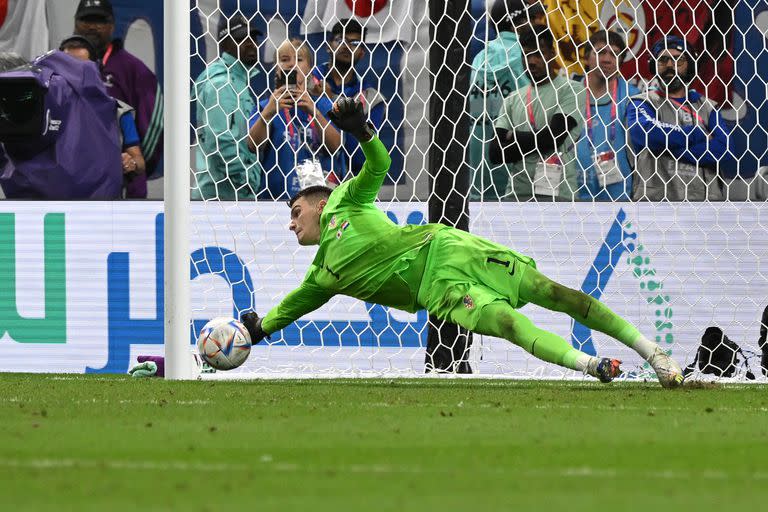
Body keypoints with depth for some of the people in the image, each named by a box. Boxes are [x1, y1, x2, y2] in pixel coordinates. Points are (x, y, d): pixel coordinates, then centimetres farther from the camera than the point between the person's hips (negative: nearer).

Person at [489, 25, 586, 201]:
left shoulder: (571, 90, 2)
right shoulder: (513, 100, 18)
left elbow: (554, 136, -10)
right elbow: (495, 153, 9)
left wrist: (514, 137, 4)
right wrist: (535, 143, -4)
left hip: (556, 195, -5)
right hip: (516, 194, 5)